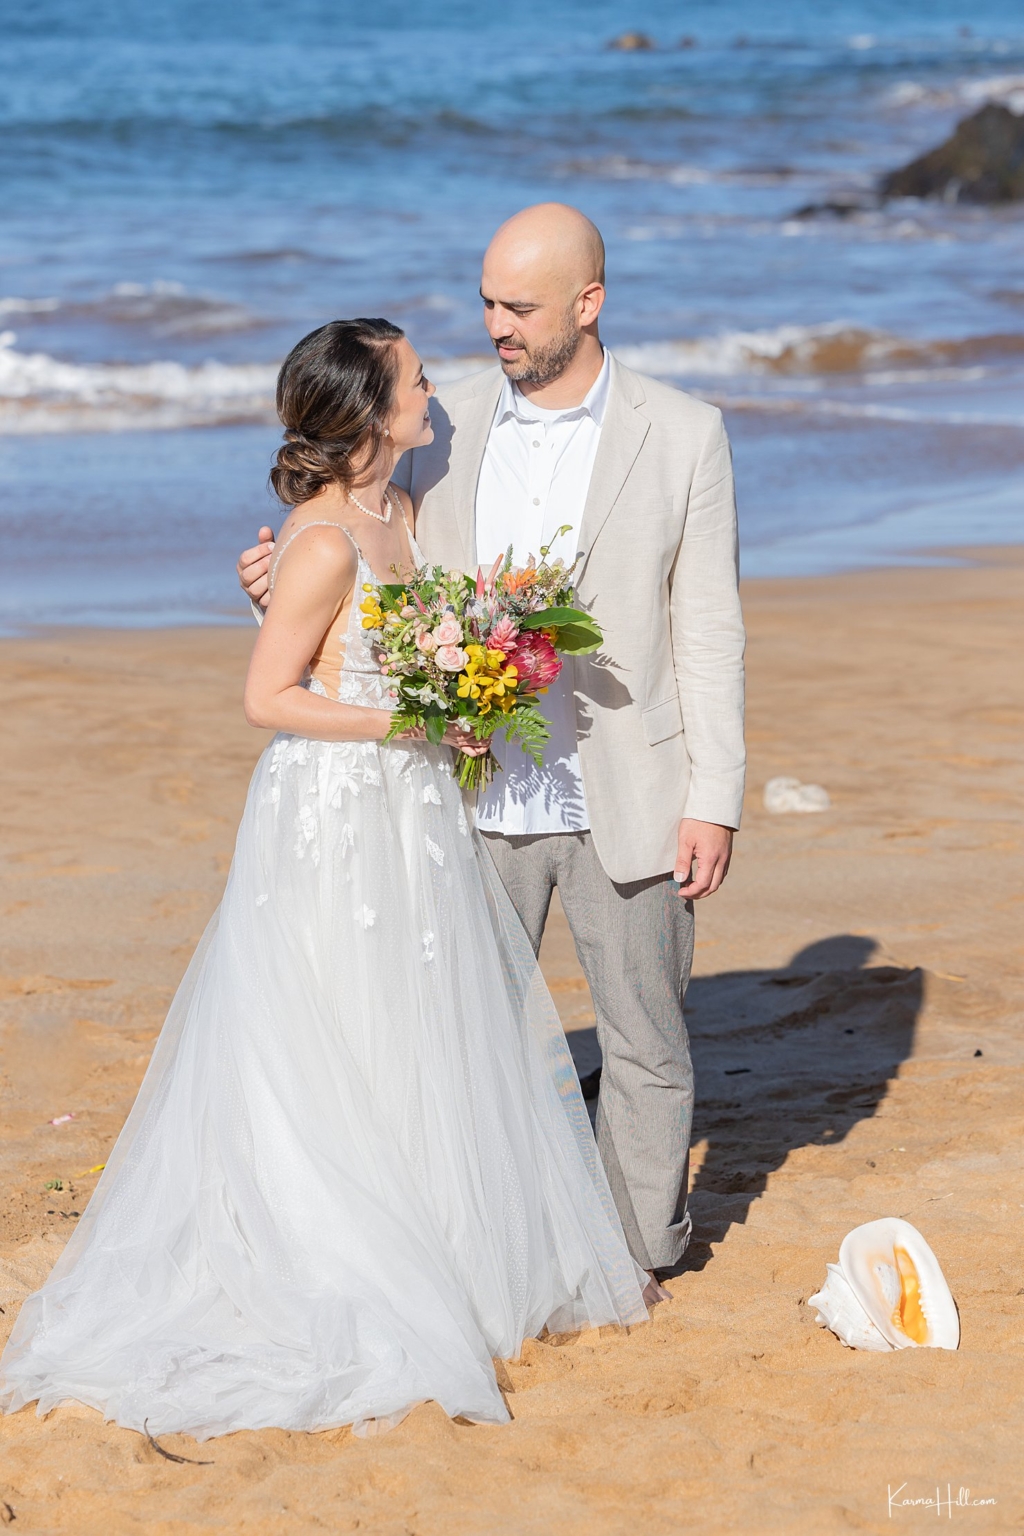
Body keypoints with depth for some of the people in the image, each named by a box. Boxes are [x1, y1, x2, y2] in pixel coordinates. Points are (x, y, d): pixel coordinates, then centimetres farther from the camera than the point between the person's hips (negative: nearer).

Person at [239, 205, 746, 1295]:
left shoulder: (682, 435, -5)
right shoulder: (445, 426, 2)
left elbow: (710, 631, -4)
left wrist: (714, 802, -8)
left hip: (626, 801, -2)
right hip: (482, 797, 2)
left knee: (644, 1041, 9)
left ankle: (640, 1251, 27)